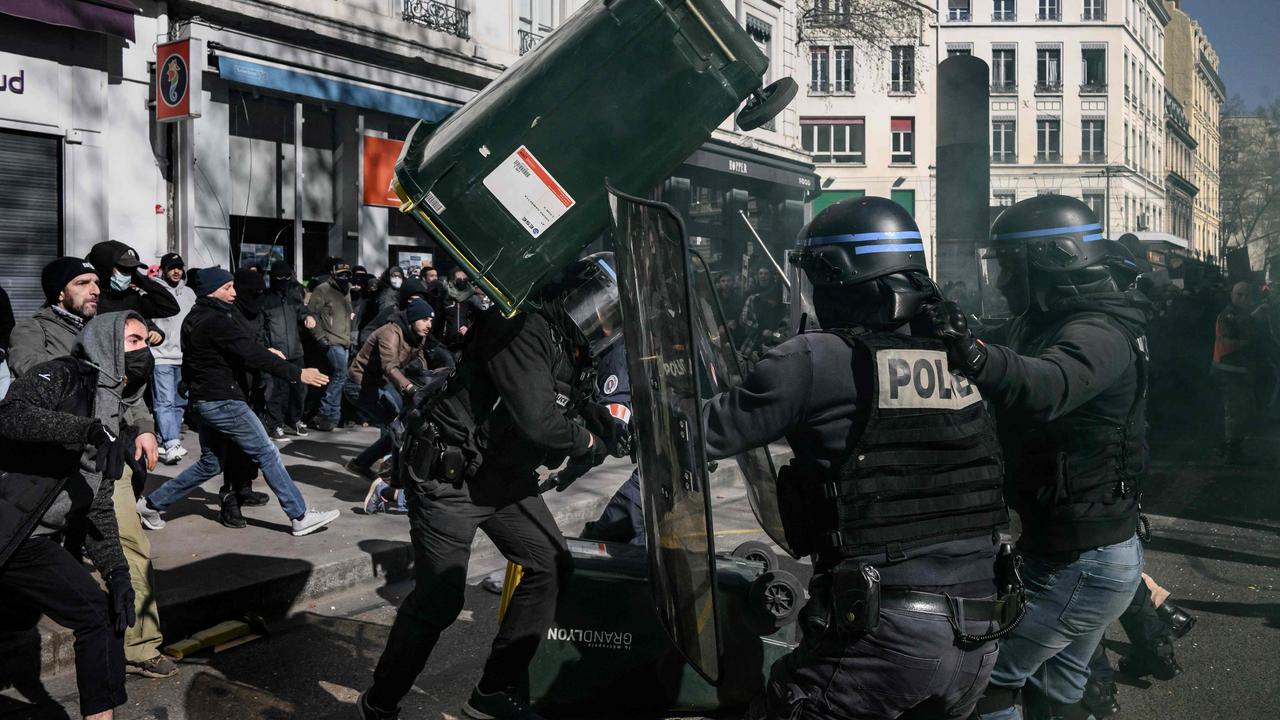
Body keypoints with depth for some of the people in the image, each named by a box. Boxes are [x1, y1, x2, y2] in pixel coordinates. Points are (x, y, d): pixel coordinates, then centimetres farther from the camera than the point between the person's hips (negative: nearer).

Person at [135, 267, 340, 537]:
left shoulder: (194, 319, 14)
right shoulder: (216, 320, -17)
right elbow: (252, 353, -24)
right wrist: (297, 374, -26)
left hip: (203, 400, 10)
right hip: (223, 401, -10)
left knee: (210, 463, 19)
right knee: (267, 453, -6)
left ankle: (152, 504, 23)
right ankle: (300, 517, -5)